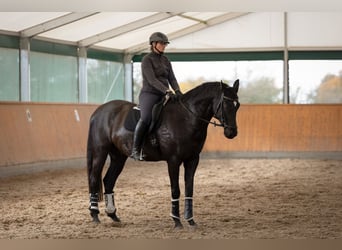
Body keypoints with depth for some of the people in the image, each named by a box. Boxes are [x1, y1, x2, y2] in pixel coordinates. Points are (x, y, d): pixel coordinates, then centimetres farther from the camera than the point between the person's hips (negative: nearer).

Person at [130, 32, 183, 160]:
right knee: (146, 118, -31)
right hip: (149, 94, -8)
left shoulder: (165, 60, 16)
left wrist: (177, 90, -11)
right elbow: (151, 79, -18)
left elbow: (171, 78, 9)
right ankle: (135, 150, -27)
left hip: (162, 96, 8)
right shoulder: (147, 59, -6)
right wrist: (167, 91, -28)